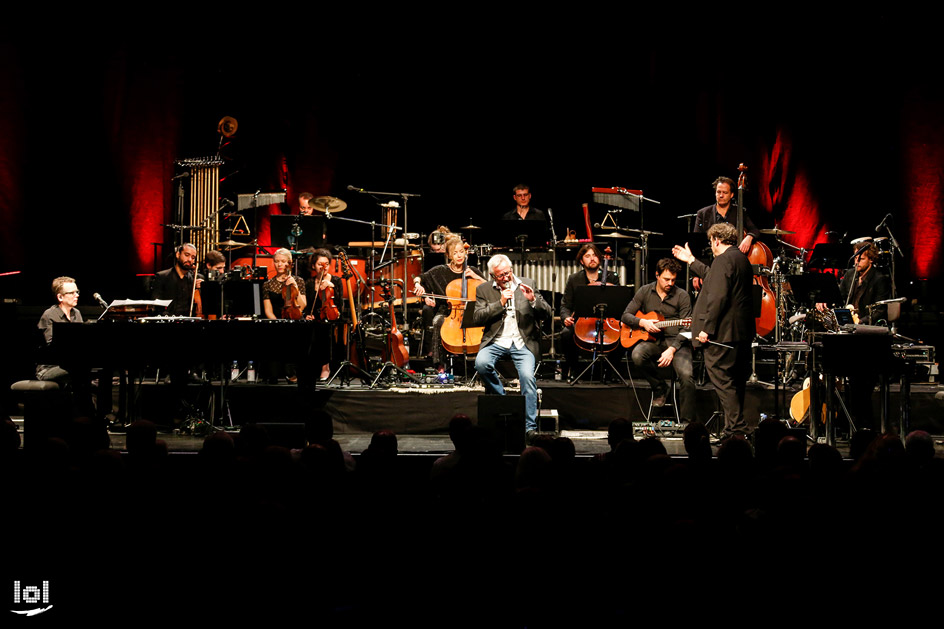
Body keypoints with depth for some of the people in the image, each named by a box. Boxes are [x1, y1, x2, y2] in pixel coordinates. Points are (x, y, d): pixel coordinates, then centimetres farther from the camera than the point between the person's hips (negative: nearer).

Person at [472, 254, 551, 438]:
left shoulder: (528, 284, 8)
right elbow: (477, 319, -4)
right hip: (496, 341, 1)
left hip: (523, 342, -1)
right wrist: (500, 303, -11)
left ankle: (530, 426, -20)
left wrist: (533, 300, -15)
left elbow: (547, 314, 4)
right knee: (481, 363, -30)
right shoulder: (484, 290, 8)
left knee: (527, 376, -26)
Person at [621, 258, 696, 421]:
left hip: (676, 342, -2)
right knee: (637, 355, -32)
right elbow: (626, 315, 9)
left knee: (687, 375, -29)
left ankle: (687, 421, -19)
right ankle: (659, 388, -4)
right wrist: (643, 323, -12)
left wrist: (672, 350, -20)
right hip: (651, 340, 2)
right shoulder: (645, 292, 8)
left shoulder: (682, 296, -1)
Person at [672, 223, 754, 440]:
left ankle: (736, 430, -10)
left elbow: (718, 297, -22)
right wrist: (692, 261, 42)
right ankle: (737, 430, 20)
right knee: (736, 382, 14)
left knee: (723, 381, -7)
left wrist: (706, 328, -20)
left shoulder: (724, 260, -15)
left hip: (723, 333, -10)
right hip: (742, 332, 10)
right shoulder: (742, 259, 16)